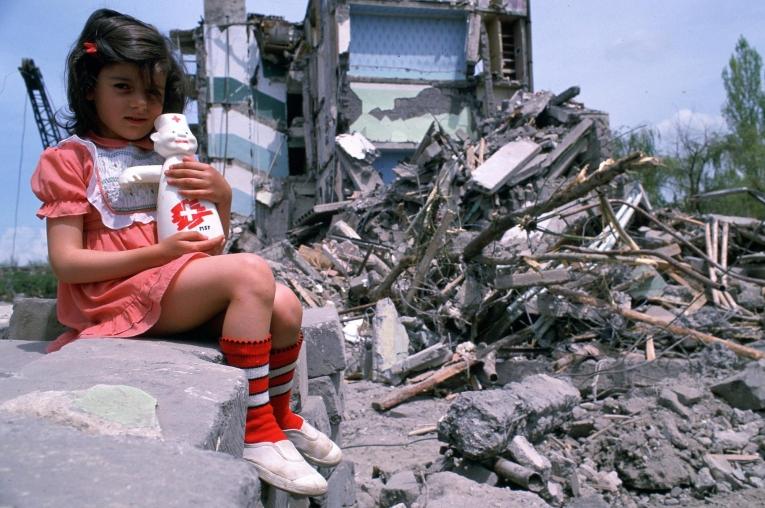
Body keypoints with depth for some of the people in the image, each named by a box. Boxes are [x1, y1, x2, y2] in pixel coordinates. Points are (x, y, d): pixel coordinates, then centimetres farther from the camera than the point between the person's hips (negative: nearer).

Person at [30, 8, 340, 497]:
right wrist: (159, 253, -19)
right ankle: (257, 430, -20)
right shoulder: (70, 159, 0)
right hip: (119, 291, -6)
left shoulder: (168, 155, 16)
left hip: (183, 282, 6)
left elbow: (213, 244, 15)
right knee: (251, 273, -27)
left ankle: (280, 416, 11)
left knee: (285, 306, -14)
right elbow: (66, 262, -10)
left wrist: (222, 195, -5)